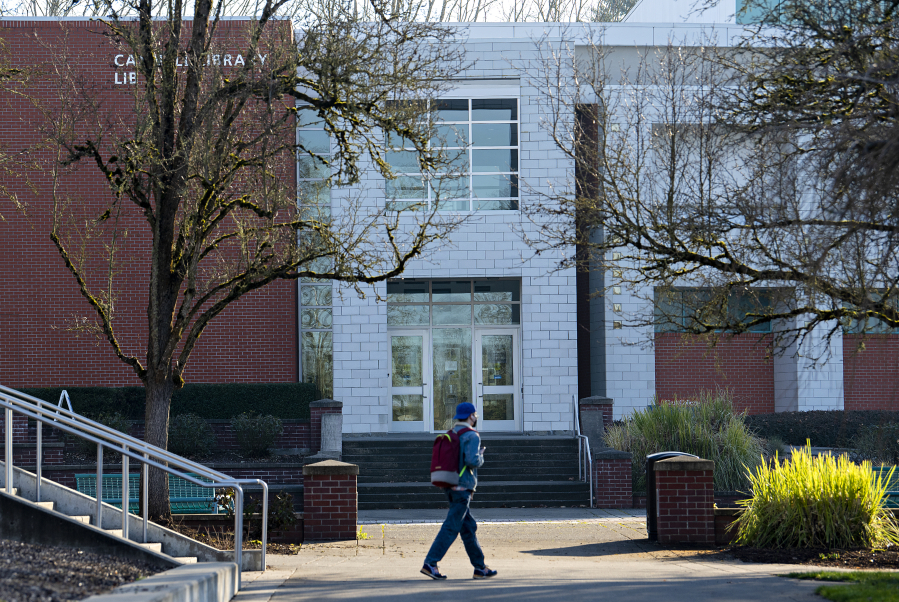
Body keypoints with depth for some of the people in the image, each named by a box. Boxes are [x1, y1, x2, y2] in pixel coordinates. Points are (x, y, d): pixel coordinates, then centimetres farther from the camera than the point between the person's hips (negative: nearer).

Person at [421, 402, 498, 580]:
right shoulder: (471, 436, -10)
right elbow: (472, 460, -24)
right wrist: (480, 458, 0)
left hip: (450, 487, 9)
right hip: (463, 487, -9)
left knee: (469, 527, 12)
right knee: (451, 528, -9)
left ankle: (480, 567, 14)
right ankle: (430, 563, -15)